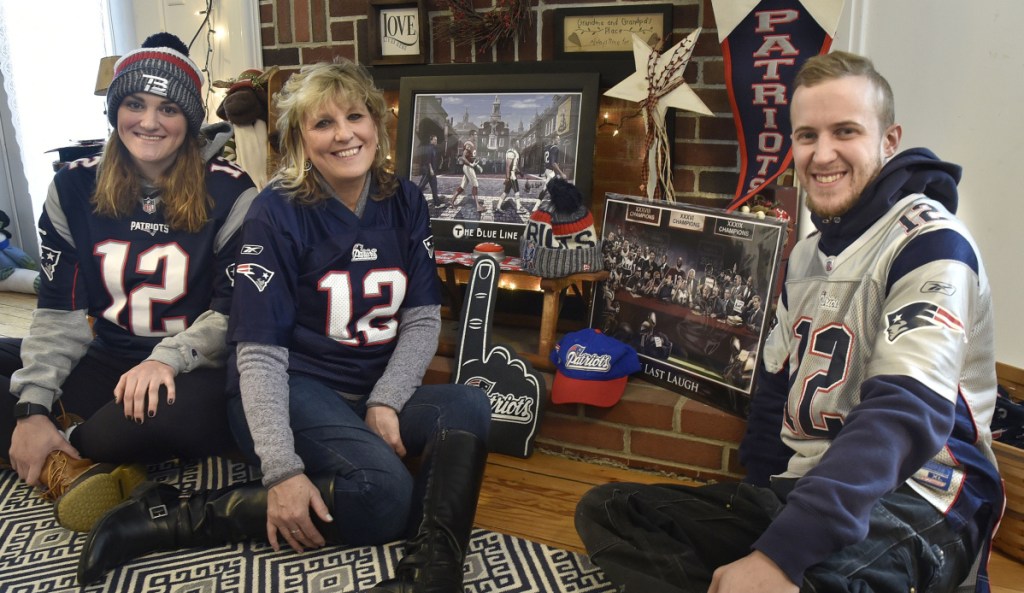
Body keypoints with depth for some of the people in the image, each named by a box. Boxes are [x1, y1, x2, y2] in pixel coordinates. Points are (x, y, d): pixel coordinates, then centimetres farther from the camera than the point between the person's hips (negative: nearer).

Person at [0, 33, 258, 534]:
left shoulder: (227, 192, -7)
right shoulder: (74, 187, 4)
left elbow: (235, 311, -8)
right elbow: (58, 311, 2)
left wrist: (169, 359, -26)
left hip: (194, 372, -4)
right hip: (106, 362, 5)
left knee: (188, 413, -40)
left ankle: (60, 457, -11)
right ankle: (72, 469, -20)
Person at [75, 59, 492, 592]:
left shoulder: (404, 203, 3)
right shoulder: (278, 213, -10)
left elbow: (423, 319, 3)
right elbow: (261, 352, -15)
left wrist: (385, 401, -13)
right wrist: (282, 468, -25)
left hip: (376, 393, 5)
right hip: (294, 391, -5)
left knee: (468, 406, -24)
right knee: (383, 492, -31)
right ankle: (173, 519, -21)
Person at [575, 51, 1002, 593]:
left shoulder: (928, 242, -11)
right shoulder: (807, 253, 14)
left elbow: (907, 414, -25)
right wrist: (754, 504, 7)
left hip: (916, 500, -8)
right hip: (799, 490, 8)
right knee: (605, 511, -4)